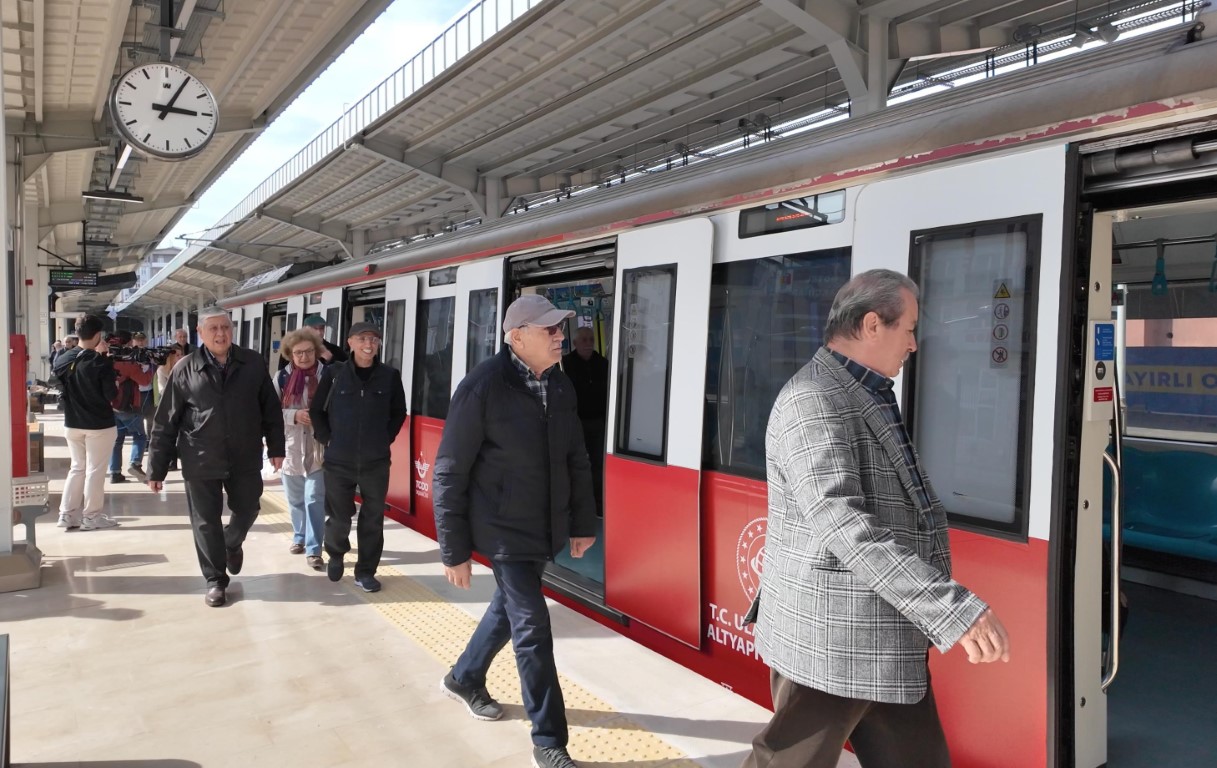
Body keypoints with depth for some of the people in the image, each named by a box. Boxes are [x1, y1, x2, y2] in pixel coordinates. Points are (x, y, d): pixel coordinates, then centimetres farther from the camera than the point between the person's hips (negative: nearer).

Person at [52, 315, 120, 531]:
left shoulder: (62, 359, 1)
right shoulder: (101, 362, -18)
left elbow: (59, 387, 14)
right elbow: (110, 394, -15)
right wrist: (112, 377, 6)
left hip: (72, 423, 6)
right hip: (99, 424, -6)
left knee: (77, 467, 17)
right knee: (95, 470, 3)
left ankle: (67, 514, 18)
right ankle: (91, 516, 9)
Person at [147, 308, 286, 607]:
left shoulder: (253, 364, -2)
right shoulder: (185, 369, -6)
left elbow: (271, 409, 5)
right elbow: (165, 422, -3)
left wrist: (275, 447, 4)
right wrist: (156, 468, -3)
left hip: (245, 458, 1)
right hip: (201, 460, -1)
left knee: (247, 509, 14)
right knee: (206, 522, 8)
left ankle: (232, 544, 47)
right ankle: (215, 579, 25)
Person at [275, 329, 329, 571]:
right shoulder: (282, 377, -2)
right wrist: (294, 415, -17)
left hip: (318, 449, -3)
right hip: (291, 449, 3)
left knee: (315, 501, -6)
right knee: (296, 500, 18)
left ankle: (313, 549, 2)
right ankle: (300, 537, 39)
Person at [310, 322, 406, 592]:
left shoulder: (390, 376, -2)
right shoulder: (334, 373, -4)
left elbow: (399, 413, 10)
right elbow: (316, 410, 5)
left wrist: (385, 439, 2)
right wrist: (327, 440, -1)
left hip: (376, 462, 1)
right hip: (338, 461, -1)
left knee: (373, 520, 7)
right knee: (338, 517, 10)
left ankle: (365, 572, 23)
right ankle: (335, 556, 40)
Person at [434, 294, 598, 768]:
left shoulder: (561, 386, 1)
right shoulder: (482, 387, -18)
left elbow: (576, 459, 11)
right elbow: (449, 474, -14)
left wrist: (581, 522, 12)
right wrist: (454, 551, -12)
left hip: (543, 528, 7)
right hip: (504, 530, -7)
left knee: (508, 608, 23)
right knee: (532, 628, -2)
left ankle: (464, 678, 50)